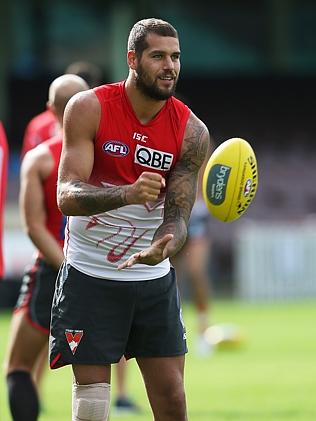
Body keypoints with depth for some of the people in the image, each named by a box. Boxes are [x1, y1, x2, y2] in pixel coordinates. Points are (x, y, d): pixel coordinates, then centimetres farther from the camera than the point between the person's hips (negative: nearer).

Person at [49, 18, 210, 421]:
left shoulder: (192, 132, -6)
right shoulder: (89, 108, -12)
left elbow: (177, 213, -8)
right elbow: (67, 196, -20)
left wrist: (163, 246, -33)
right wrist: (128, 194, -39)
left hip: (155, 280, 3)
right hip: (90, 277, -3)